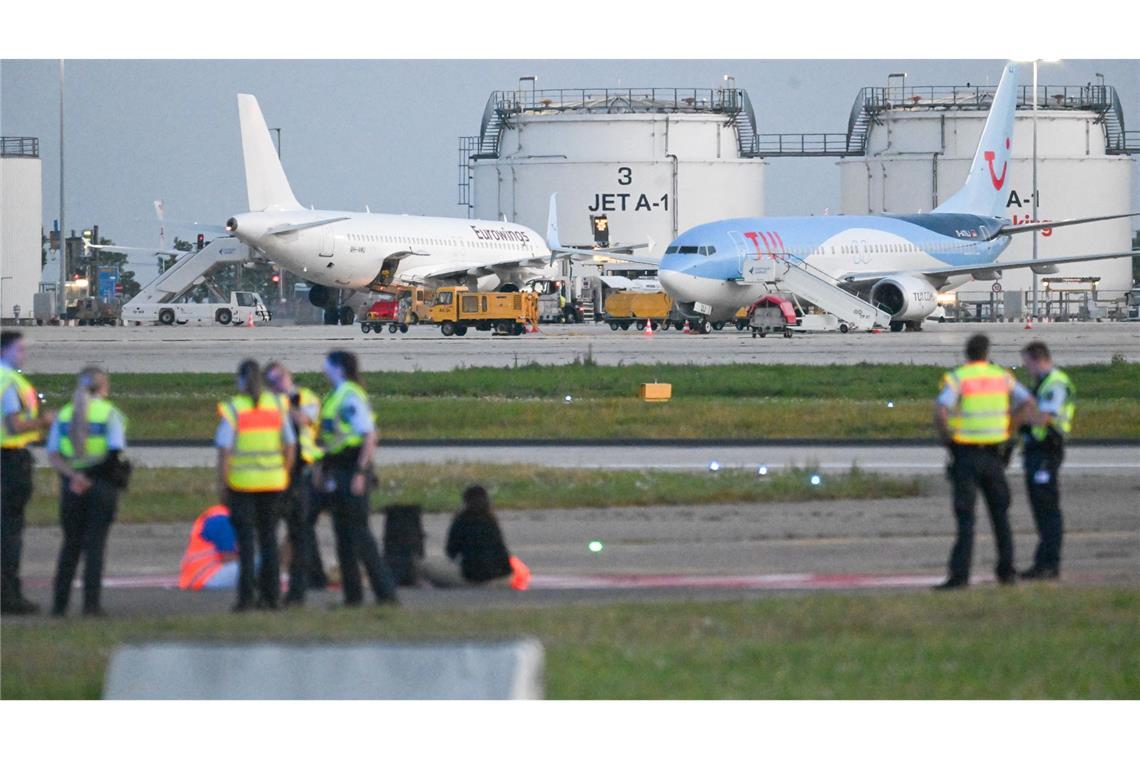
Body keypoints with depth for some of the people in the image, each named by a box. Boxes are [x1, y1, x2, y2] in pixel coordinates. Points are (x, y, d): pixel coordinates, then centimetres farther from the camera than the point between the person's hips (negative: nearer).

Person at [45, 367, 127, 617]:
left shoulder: (64, 415, 7)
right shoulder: (109, 413, -4)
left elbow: (53, 457, -2)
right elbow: (115, 452, -15)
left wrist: (73, 475, -12)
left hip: (71, 486, 3)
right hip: (102, 484, -3)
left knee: (70, 544, 12)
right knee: (95, 544, 1)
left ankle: (59, 603, 10)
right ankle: (91, 603, -5)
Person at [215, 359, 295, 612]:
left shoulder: (233, 409, -9)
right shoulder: (277, 406, 3)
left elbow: (225, 450, -12)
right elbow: (290, 446, 6)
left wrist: (221, 484, -5)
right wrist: (284, 476, 16)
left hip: (241, 481, -3)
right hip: (272, 481, 3)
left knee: (245, 539, 0)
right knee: (268, 538, 12)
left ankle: (246, 596, -5)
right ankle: (271, 595, 11)